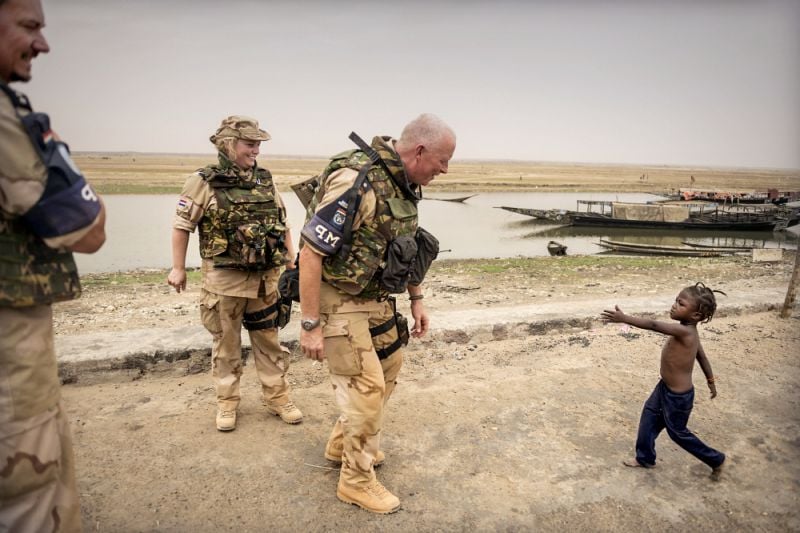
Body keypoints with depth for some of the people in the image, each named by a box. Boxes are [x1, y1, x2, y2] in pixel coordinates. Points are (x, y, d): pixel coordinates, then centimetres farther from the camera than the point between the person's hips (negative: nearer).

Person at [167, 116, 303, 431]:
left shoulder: (265, 181, 7)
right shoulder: (204, 182, -8)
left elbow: (282, 224, 15)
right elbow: (182, 226, -3)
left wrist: (291, 259, 11)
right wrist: (178, 269, -3)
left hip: (265, 278, 4)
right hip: (223, 279, -4)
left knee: (269, 340, 12)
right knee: (226, 344, 10)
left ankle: (277, 398, 25)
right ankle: (227, 403, 26)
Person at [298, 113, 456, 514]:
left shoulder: (404, 184, 2)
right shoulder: (356, 182, -27)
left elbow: (406, 244, 15)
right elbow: (309, 252, -26)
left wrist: (417, 299, 15)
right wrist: (310, 325, -23)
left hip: (374, 296, 10)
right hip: (337, 299, -9)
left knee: (389, 365, 20)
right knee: (367, 387, -3)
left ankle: (342, 444, 39)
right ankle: (357, 481, 20)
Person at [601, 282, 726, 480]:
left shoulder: (684, 331, -33)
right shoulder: (689, 331, -3)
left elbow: (654, 325, -41)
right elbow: (702, 357, 10)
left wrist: (624, 318, -41)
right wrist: (711, 381, 23)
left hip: (678, 396, -9)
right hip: (665, 387, 9)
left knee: (677, 432, 14)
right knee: (649, 417, 18)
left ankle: (716, 459, 38)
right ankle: (645, 458, 36)